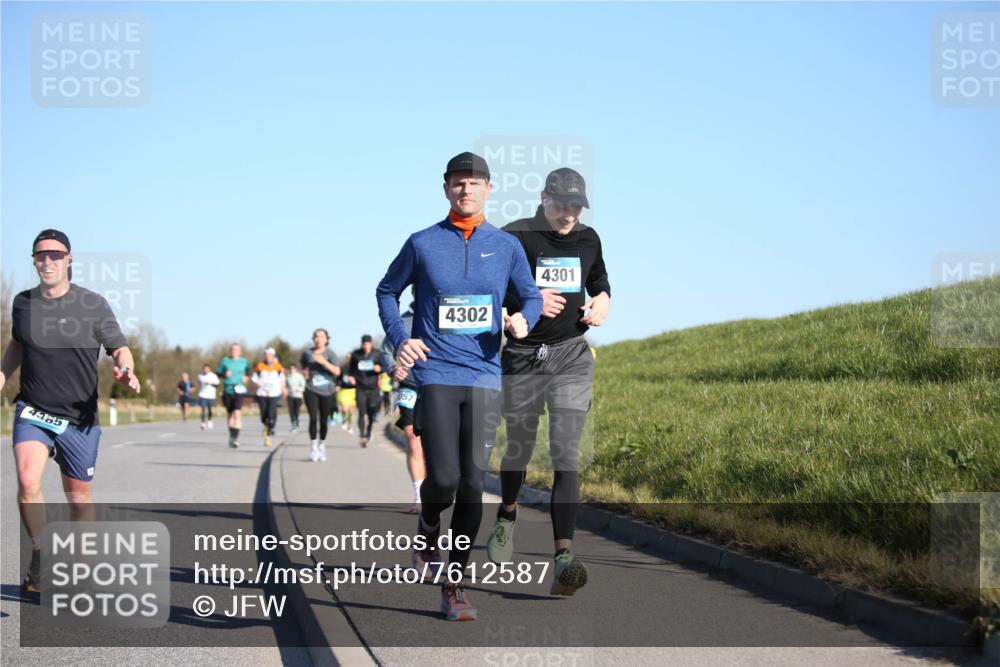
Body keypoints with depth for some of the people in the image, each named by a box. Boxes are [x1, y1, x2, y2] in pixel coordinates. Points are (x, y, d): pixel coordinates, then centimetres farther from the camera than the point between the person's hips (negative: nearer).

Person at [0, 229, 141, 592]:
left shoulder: (93, 304, -6)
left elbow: (120, 349, -1)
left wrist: (125, 371, -23)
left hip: (79, 418, -1)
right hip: (32, 412, 1)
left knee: (78, 496, 8)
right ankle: (39, 553, 0)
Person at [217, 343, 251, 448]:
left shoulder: (244, 362, 6)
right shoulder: (225, 360, 4)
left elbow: (248, 371, 22)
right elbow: (218, 371, 4)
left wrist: (247, 377, 1)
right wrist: (224, 373, -15)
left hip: (239, 391, -2)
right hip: (227, 391, 2)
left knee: (237, 414, -18)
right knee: (230, 415, 15)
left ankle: (235, 437, -22)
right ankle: (231, 435, 33)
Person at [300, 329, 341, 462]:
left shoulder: (330, 354, -3)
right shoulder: (307, 353, 5)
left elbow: (337, 372, -15)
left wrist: (324, 362, -27)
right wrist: (305, 373, 1)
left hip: (326, 391, -1)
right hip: (311, 390, 1)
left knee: (324, 420, 6)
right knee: (313, 418, -12)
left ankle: (322, 446, 25)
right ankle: (313, 447, -6)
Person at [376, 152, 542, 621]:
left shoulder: (506, 246, 7)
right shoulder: (422, 244, 2)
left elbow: (531, 296, 18)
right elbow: (387, 291, 14)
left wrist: (522, 320, -6)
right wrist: (399, 339, -2)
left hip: (485, 378, 2)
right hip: (435, 375, -2)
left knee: (472, 483, -1)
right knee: (443, 478, -14)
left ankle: (455, 587, 8)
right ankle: (429, 527, 22)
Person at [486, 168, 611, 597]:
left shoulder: (588, 239, 9)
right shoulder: (516, 237, -4)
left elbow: (599, 282, 26)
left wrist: (602, 302, 4)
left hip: (572, 356, 1)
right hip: (523, 355, -1)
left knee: (566, 453, -13)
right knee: (519, 447, 11)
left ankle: (563, 556, -23)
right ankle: (507, 516, 45)